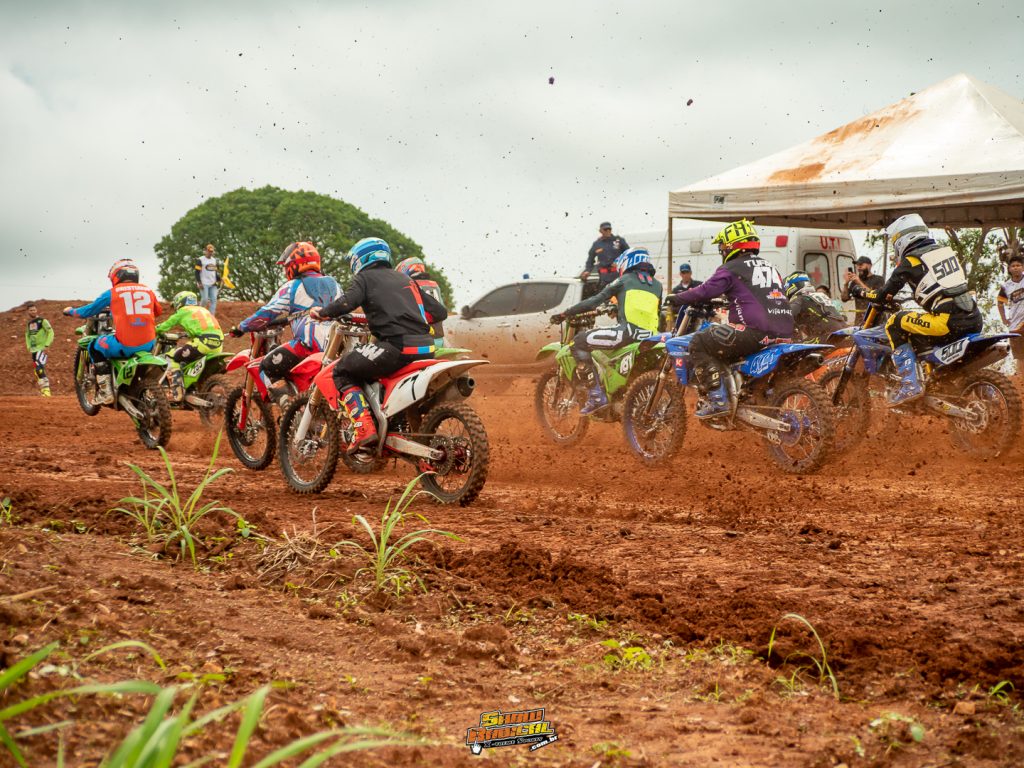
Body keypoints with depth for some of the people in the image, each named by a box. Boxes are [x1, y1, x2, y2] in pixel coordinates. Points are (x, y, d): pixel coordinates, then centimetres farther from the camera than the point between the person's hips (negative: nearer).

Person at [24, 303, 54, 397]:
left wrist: (47, 346, -17)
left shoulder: (42, 321, -6)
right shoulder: (29, 323, 15)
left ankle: (46, 390, -23)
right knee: (37, 371, 8)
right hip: (33, 350, 8)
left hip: (42, 349, -8)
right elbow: (27, 335, 25)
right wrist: (29, 347, 12)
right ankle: (42, 389, 15)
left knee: (40, 369, -22)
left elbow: (51, 332, -11)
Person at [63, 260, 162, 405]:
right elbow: (158, 311, 31)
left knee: (95, 347, 22)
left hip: (125, 345, -4)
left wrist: (71, 311, 38)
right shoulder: (147, 291, 13)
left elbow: (89, 311, 17)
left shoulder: (112, 293, 5)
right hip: (148, 344, 4)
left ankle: (105, 393, 12)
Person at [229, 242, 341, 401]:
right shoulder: (333, 284, 20)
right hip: (336, 345, 7)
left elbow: (267, 313, 1)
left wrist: (241, 328, 12)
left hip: (308, 344, -6)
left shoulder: (293, 287, 2)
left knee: (267, 367, 1)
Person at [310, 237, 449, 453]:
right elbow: (440, 311, 25)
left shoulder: (365, 277, 10)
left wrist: (321, 312, 8)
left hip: (395, 344, -7)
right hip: (424, 348, 7)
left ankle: (364, 428, -10)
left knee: (342, 372, 8)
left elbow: (347, 303, -10)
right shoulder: (405, 279, 28)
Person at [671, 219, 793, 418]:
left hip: (756, 331, -9)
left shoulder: (731, 269, 0)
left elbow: (705, 291, -6)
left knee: (699, 343, -3)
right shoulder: (769, 267, 24)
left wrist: (677, 298, 9)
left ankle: (717, 400, -14)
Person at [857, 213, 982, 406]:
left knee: (894, 323, 5)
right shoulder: (946, 251, 21)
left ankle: (910, 385, -5)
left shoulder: (909, 261, 2)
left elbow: (883, 296, 6)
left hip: (947, 321, -7)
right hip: (974, 319, 7)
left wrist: (861, 292, 25)